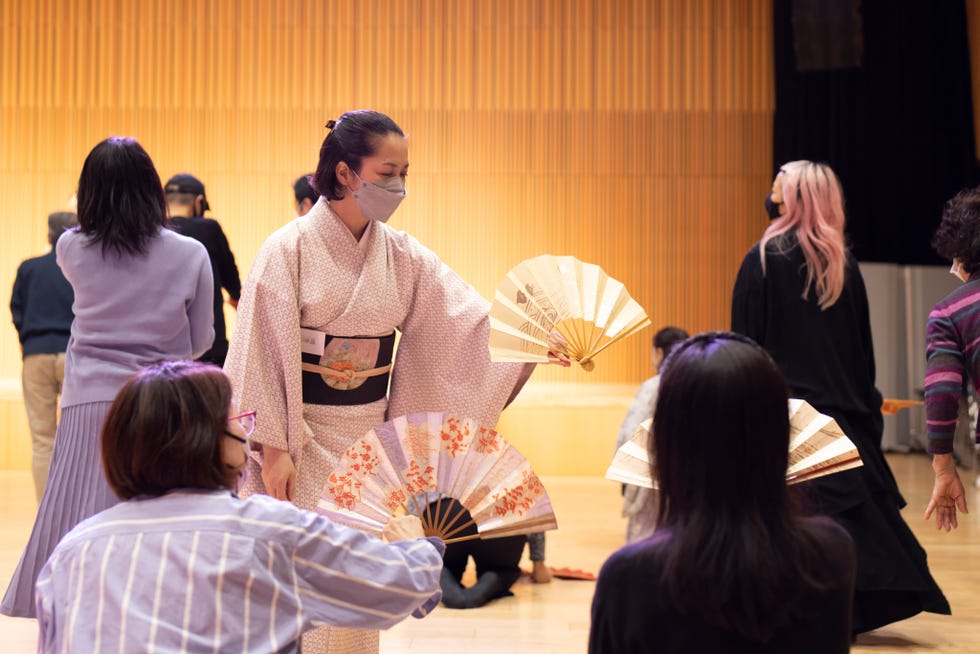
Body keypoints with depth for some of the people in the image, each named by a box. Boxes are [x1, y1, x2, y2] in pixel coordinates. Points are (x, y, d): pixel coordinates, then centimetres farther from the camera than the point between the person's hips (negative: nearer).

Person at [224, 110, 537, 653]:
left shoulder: (403, 256, 4)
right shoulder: (288, 250, -10)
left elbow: (470, 321, -3)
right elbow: (262, 355, -10)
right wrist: (272, 449, -13)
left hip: (371, 440, 5)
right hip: (304, 440, -4)